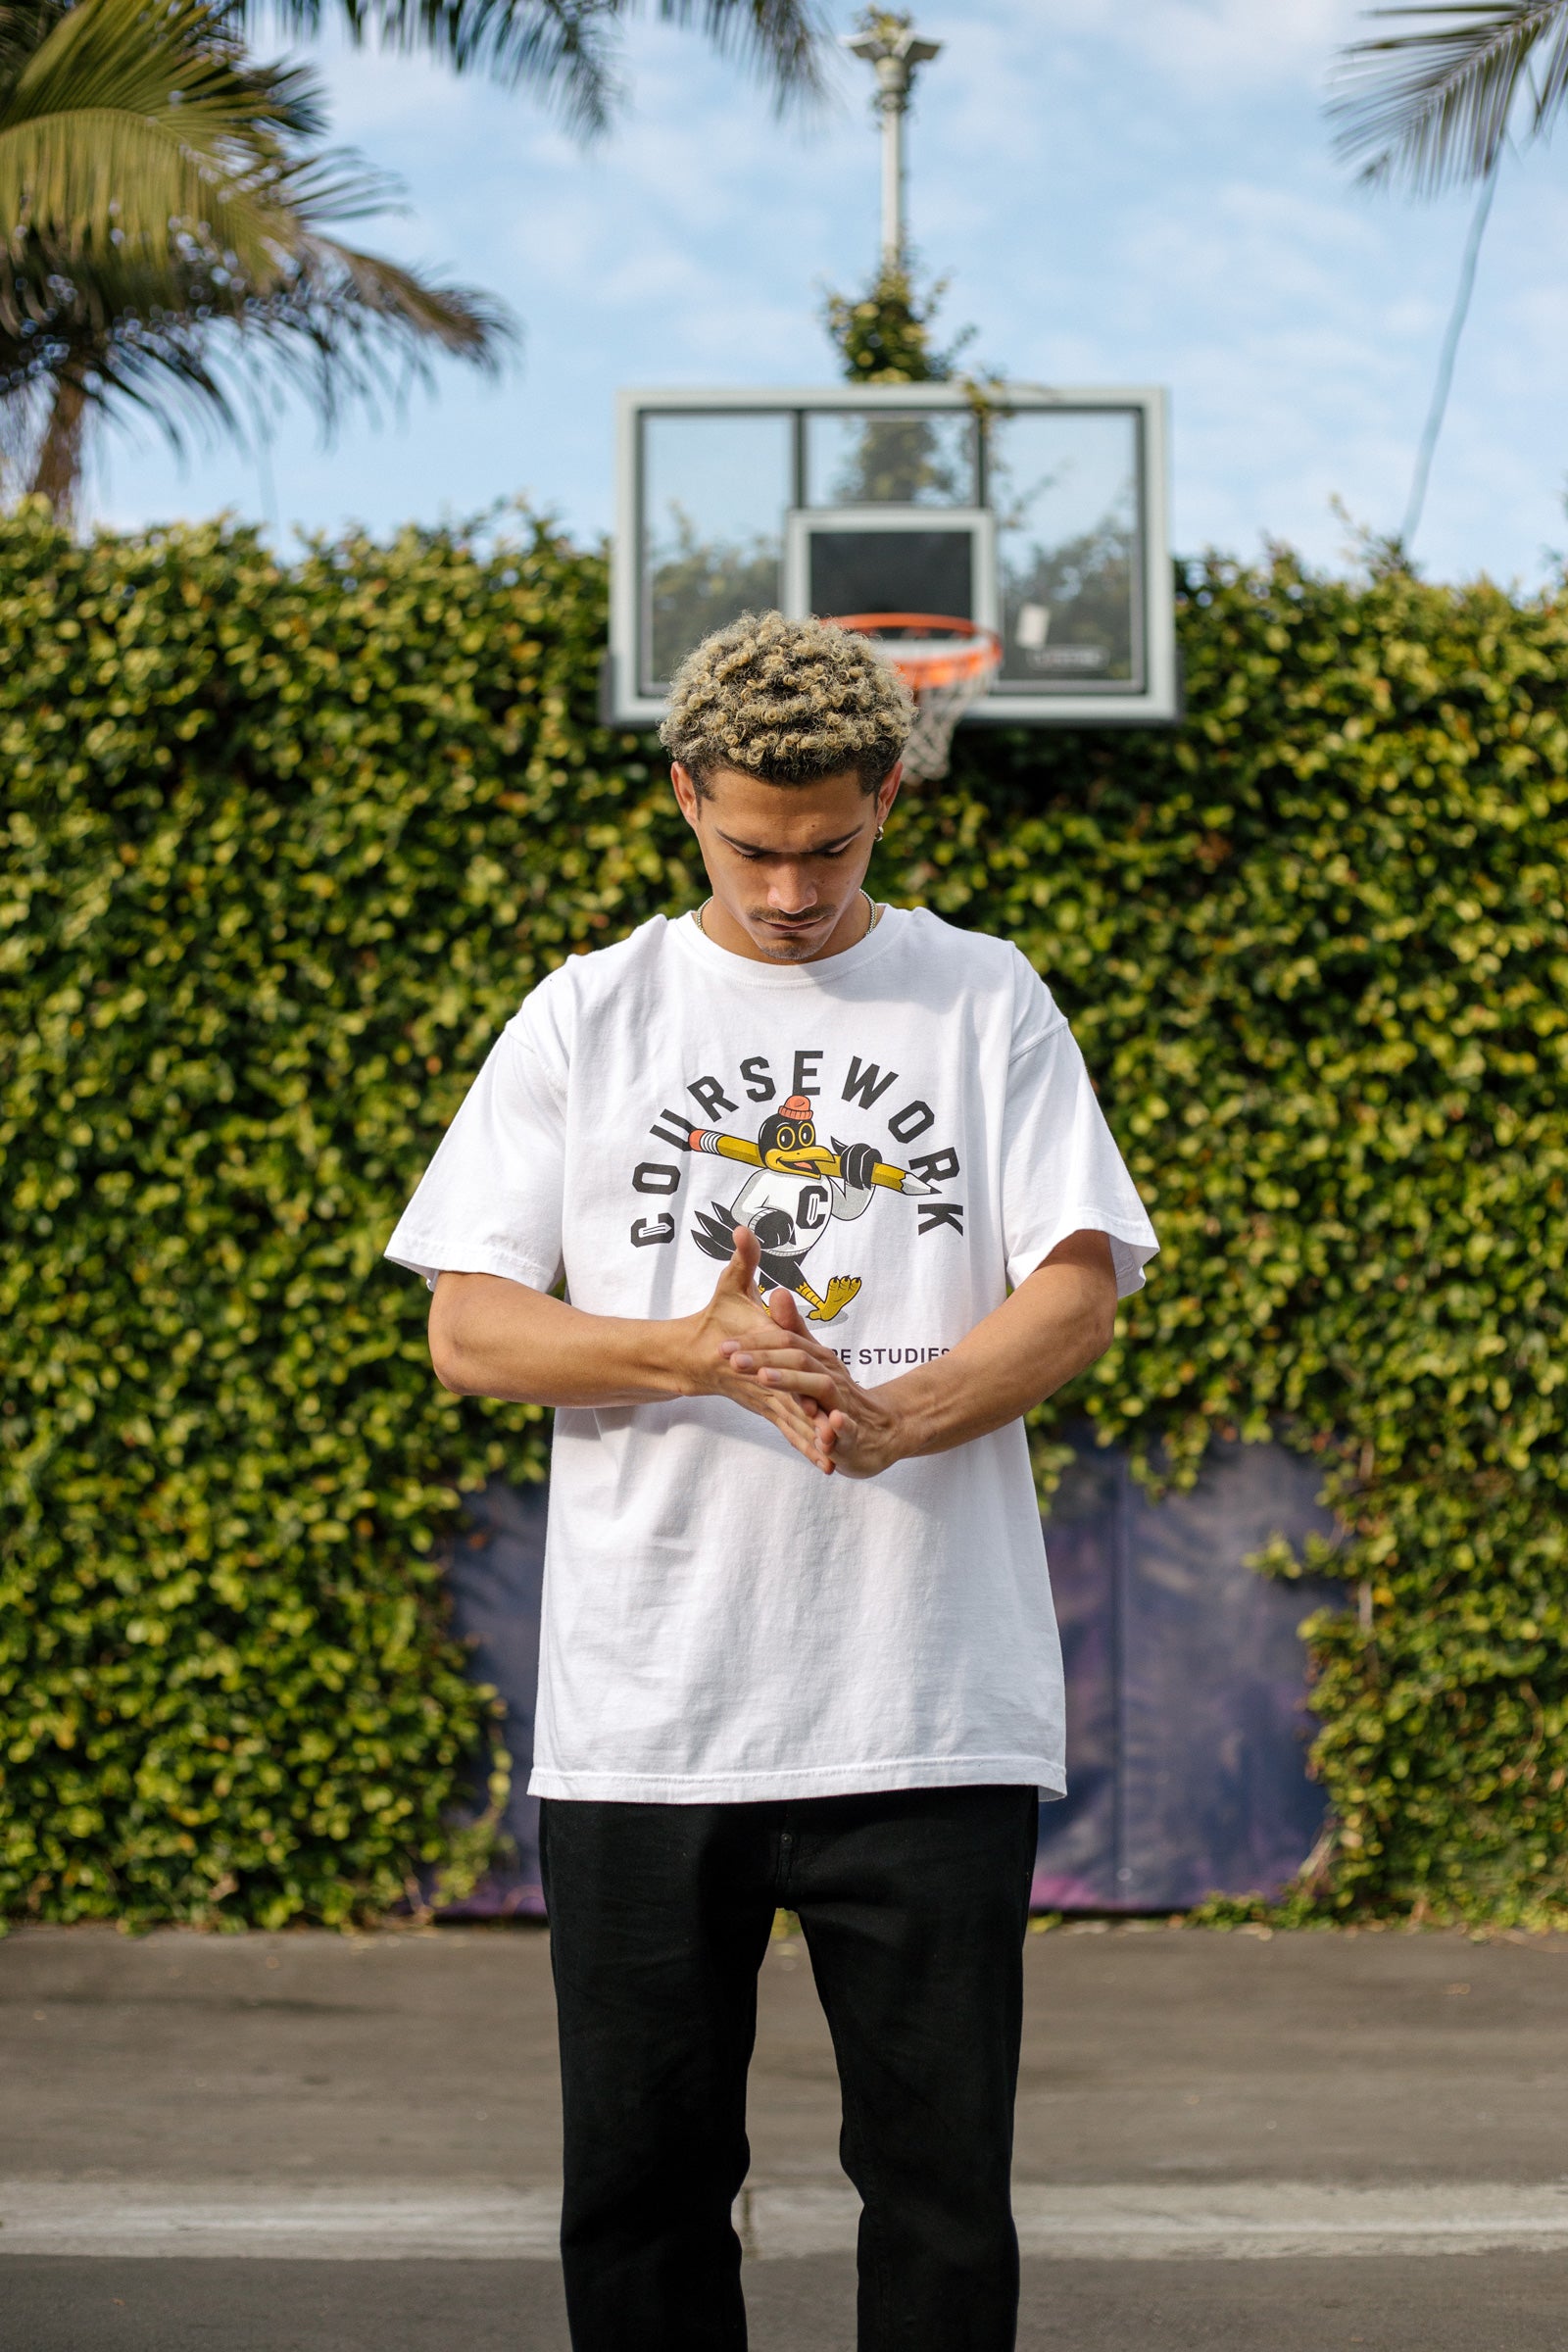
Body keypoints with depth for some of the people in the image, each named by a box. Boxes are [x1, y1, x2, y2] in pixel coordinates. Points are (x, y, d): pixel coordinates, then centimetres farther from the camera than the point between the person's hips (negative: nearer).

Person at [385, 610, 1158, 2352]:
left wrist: (895, 1409, -18)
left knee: (943, 2173, 0)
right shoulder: (585, 1016, 9)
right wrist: (703, 1354, -14)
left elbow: (1080, 1289, 2)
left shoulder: (986, 1002, 9)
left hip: (932, 1705, -1)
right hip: (637, 1713, 1)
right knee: (641, 2175, 4)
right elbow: (469, 1331, 4)